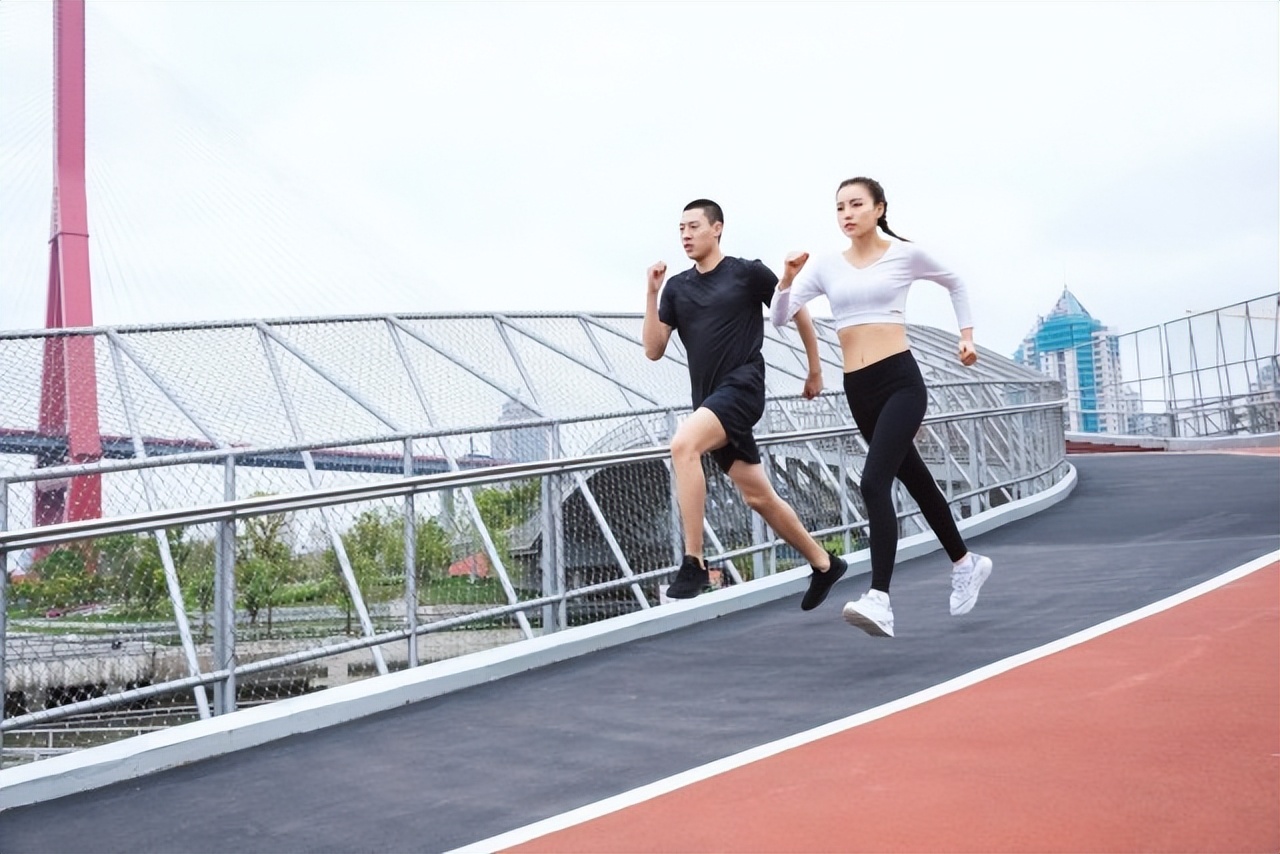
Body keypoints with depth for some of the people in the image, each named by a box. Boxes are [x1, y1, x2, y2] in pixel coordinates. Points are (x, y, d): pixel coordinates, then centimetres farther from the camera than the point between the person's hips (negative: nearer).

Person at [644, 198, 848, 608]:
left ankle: (693, 563, -27)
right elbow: (653, 350, 5)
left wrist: (815, 370, 13)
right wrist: (652, 293, -3)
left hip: (742, 387, -6)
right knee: (759, 497, 10)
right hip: (709, 400, 6)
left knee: (683, 444, -31)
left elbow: (799, 313, 8)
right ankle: (824, 563, 29)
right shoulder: (677, 287, 12)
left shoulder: (748, 273, -2)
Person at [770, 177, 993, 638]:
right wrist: (787, 277, -15)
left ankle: (879, 599, -26)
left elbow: (954, 282, 20)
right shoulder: (826, 267, 7)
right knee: (915, 480, 18)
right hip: (858, 389, 5)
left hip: (900, 380, -5)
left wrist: (967, 334, 16)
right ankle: (965, 563, 39)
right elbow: (780, 317, 0)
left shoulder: (905, 254, 1)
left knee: (875, 481, -21)